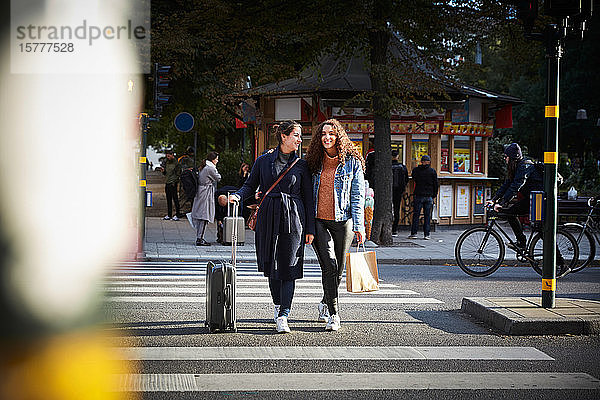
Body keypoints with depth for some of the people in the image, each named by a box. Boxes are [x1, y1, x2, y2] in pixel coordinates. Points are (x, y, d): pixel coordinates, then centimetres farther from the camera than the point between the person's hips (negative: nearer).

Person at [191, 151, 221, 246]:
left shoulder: (203, 167, 14)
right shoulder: (210, 168, -14)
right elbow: (218, 178, -4)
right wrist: (215, 168, 4)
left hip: (200, 192, 10)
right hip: (206, 194, -10)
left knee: (200, 215, 10)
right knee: (204, 216, -8)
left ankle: (199, 238, 13)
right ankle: (200, 239, -10)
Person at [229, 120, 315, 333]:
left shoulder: (301, 165, 5)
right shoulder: (264, 161, 6)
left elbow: (308, 198, 6)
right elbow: (250, 186, 12)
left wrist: (310, 229, 2)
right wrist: (237, 195, -10)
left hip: (293, 218, -1)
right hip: (268, 217, 1)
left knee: (288, 267, -9)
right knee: (271, 265, 7)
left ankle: (283, 316, -11)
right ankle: (277, 304, 30)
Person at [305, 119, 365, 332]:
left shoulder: (352, 162, 2)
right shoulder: (314, 162, 8)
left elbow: (357, 195, 0)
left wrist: (359, 225, -7)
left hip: (342, 221, 0)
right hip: (318, 221, 0)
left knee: (338, 271, 7)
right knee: (329, 266, -16)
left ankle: (326, 303, 33)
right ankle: (333, 314, -12)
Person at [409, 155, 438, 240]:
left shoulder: (416, 170, -1)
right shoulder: (432, 171, -1)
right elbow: (435, 184, 3)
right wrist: (434, 195, 11)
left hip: (418, 195, 0)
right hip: (429, 196, 0)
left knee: (416, 215, 3)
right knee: (427, 216, 4)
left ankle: (413, 233, 0)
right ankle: (426, 234, 2)